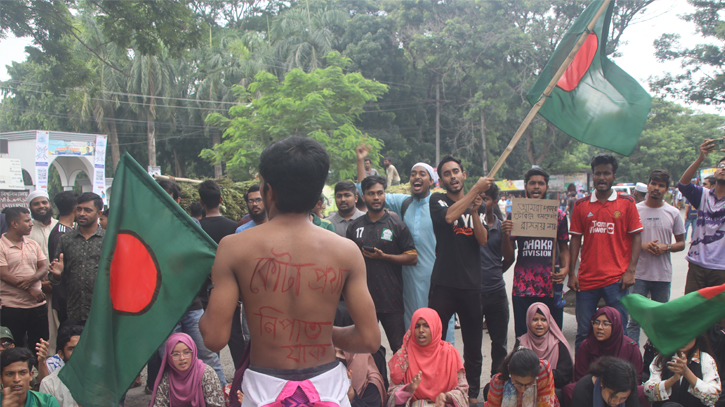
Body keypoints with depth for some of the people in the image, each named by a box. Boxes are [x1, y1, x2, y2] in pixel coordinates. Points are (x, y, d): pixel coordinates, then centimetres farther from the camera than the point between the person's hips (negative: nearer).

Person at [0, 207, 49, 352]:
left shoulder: (33, 244, 12)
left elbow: (44, 268, 8)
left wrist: (32, 278, -14)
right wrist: (30, 290, -16)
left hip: (37, 305, 5)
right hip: (12, 307, -5)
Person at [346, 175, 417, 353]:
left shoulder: (397, 225, 3)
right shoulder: (355, 226, 11)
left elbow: (412, 257, -2)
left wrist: (384, 256, -12)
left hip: (391, 297, -3)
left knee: (400, 347, 0)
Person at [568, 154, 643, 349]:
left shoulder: (627, 203, 3)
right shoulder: (581, 205, 8)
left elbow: (636, 237, 3)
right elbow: (575, 239, 8)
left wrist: (631, 271, -7)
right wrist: (572, 273, 1)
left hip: (616, 279, -2)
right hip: (586, 279, 2)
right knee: (583, 333, 7)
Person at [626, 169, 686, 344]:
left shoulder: (673, 213, 4)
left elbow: (681, 243, 9)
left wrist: (666, 247, -11)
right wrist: (642, 245, -14)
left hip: (663, 275, 2)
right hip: (639, 273, -2)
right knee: (635, 318, -3)